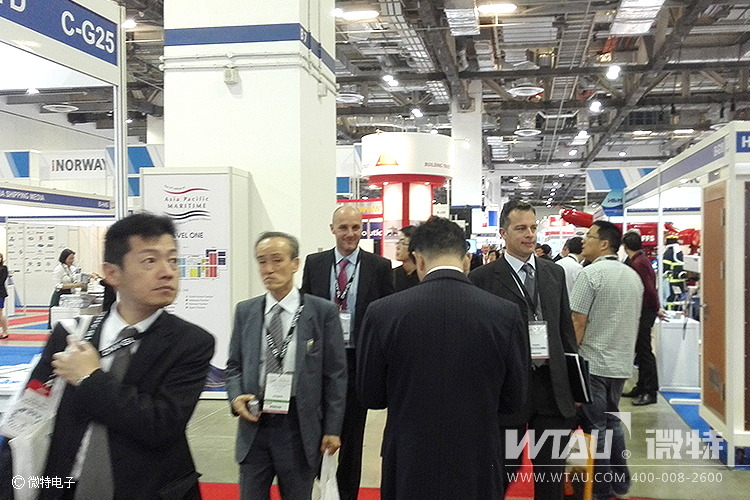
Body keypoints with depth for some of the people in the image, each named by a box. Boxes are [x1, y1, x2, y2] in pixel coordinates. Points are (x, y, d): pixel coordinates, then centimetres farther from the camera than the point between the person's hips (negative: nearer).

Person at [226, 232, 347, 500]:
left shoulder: (323, 311, -4)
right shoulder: (245, 311, 6)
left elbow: (335, 374, -2)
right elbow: (234, 365, 12)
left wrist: (332, 428, -4)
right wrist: (236, 397, -7)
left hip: (300, 427, -2)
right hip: (254, 424, 3)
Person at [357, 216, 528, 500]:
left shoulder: (382, 313, -13)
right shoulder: (505, 314, -12)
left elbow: (371, 397, -2)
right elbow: (512, 401, -2)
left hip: (408, 468, 0)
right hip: (477, 468, 1)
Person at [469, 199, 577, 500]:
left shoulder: (555, 272, 9)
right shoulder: (483, 278, -7)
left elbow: (566, 329, 12)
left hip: (553, 385, 4)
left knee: (552, 472, 13)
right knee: (504, 469, 11)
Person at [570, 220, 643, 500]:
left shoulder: (592, 273, -14)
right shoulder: (633, 276, 9)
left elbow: (577, 323, -17)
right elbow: (635, 323, 16)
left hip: (593, 362, -7)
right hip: (621, 363, 7)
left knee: (595, 426, 2)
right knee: (611, 420, 20)